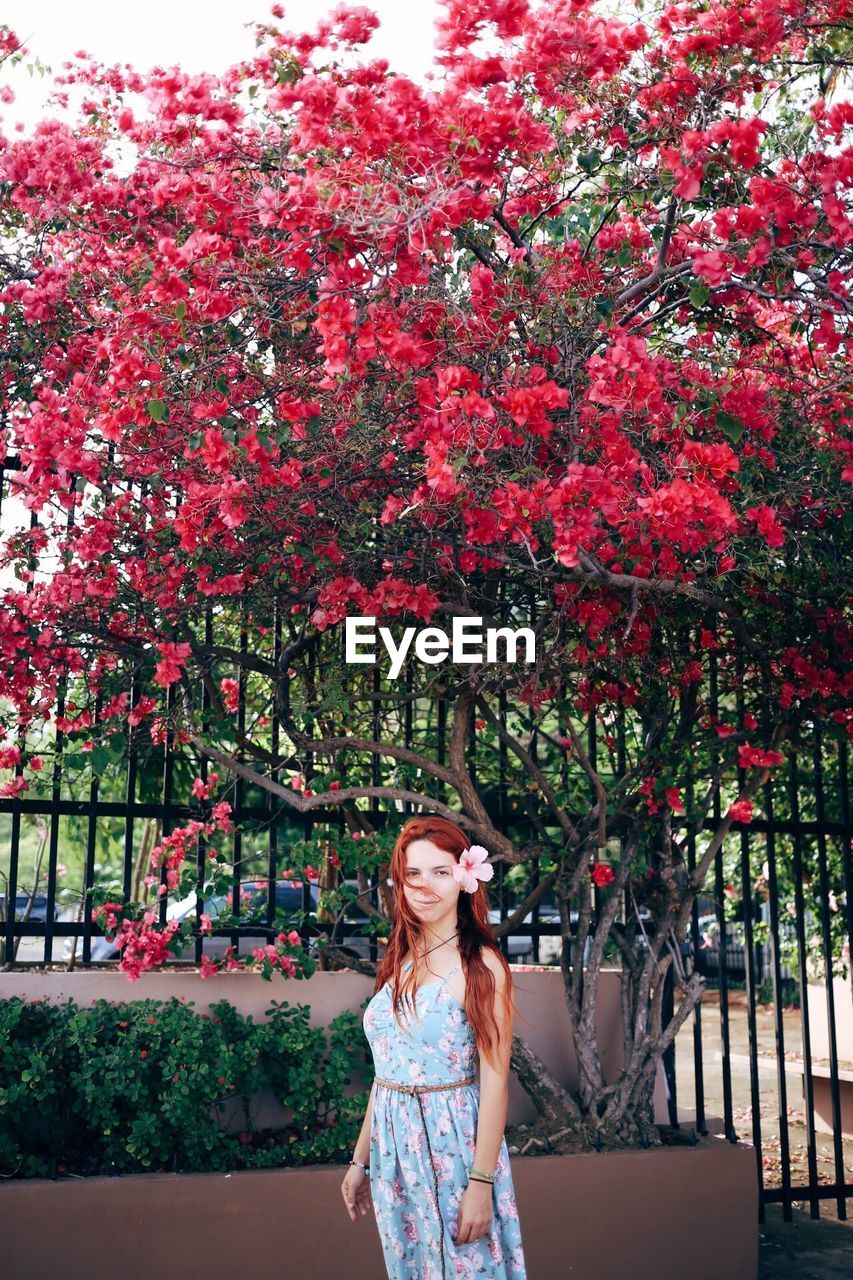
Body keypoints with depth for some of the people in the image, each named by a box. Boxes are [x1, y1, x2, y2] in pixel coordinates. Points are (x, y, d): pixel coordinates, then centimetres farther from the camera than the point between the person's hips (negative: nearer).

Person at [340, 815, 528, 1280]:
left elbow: (495, 1081, -15)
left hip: (454, 1142, -6)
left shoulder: (481, 965, -12)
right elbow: (386, 1070, 11)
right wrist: (361, 1158, 12)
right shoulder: (399, 961, 6)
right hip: (394, 1145, 6)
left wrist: (481, 1184, -18)